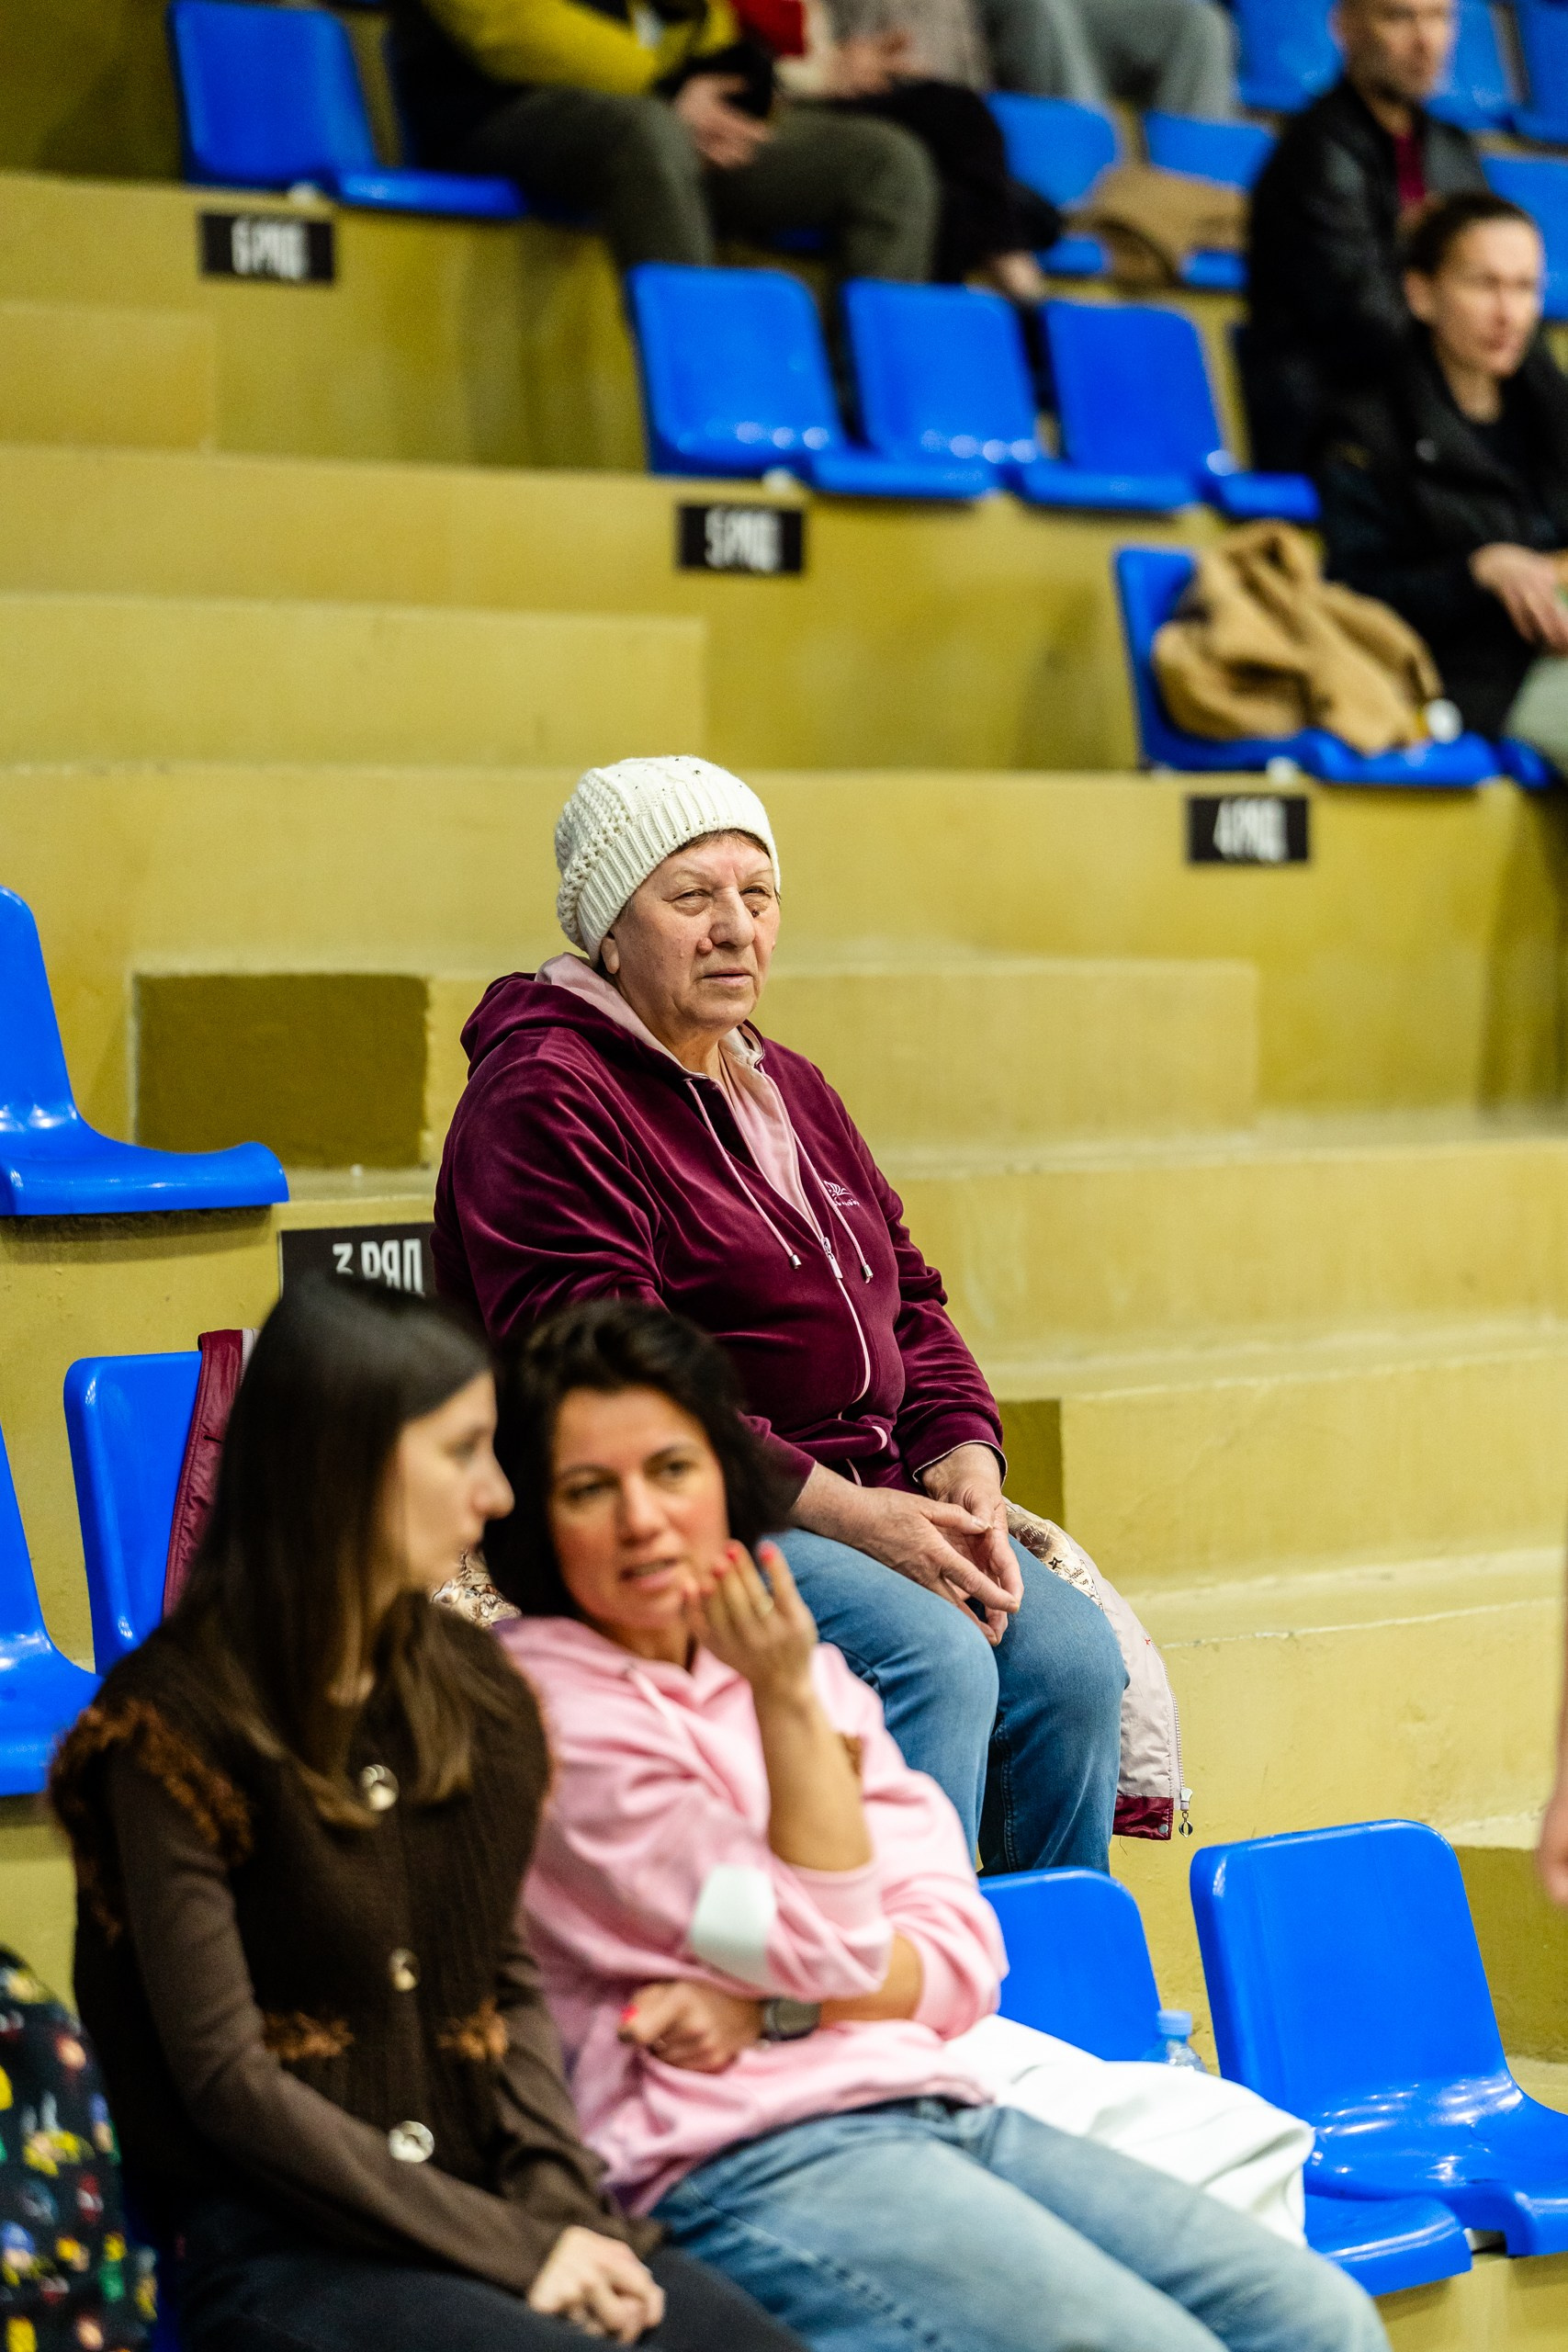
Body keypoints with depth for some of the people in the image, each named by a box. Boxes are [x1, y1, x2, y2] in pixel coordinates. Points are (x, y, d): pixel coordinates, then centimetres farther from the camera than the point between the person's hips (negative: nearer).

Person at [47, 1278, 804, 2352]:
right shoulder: (173, 1726, -8)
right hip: (276, 2244, -6)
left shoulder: (468, 1686, 12)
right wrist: (509, 2251, -12)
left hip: (491, 2201, 6)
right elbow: (228, 2081, -11)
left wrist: (560, 2201, -3)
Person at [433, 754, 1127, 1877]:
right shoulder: (543, 1101, -8)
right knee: (932, 1658, -30)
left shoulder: (788, 1090, 20)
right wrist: (833, 1507, -21)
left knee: (1071, 1652, -16)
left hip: (867, 1502, 8)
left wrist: (963, 1466, 0)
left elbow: (908, 1300, 21)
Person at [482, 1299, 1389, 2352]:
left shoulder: (813, 1672, 18)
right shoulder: (549, 1710, -4)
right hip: (747, 2167, -7)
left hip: (940, 2103, 7)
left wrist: (767, 2007, -7)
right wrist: (784, 1697, -11)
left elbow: (962, 1960, 10)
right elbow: (829, 1946, -7)